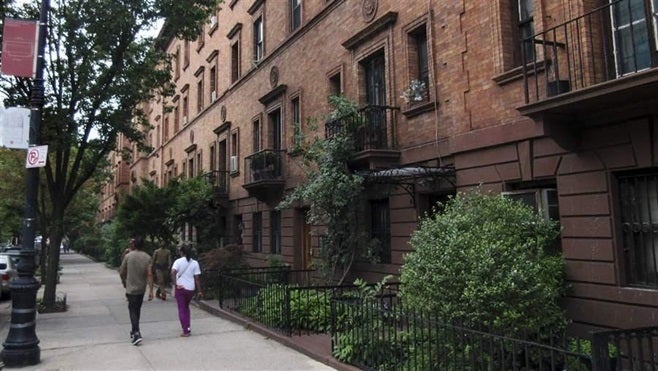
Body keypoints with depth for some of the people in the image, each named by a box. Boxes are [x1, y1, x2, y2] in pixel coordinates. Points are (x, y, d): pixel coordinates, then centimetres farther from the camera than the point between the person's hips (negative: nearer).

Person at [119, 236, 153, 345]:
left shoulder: (128, 256, -10)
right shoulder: (147, 257, -6)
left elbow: (122, 273, -2)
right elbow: (149, 275, -11)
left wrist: (124, 283, 18)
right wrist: (151, 291, -9)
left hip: (131, 288, -3)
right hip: (141, 288, 3)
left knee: (133, 310, -1)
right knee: (137, 309, 19)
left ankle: (137, 334, -13)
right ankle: (134, 330, 32)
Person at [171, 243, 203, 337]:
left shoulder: (178, 261, -5)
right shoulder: (195, 263, 1)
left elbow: (173, 273, -21)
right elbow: (197, 278, -1)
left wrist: (175, 284, -15)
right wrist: (199, 291, 3)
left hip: (180, 288, -3)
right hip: (191, 289, 3)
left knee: (182, 310, 6)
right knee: (186, 307, 23)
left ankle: (185, 331, 4)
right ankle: (187, 328, 20)